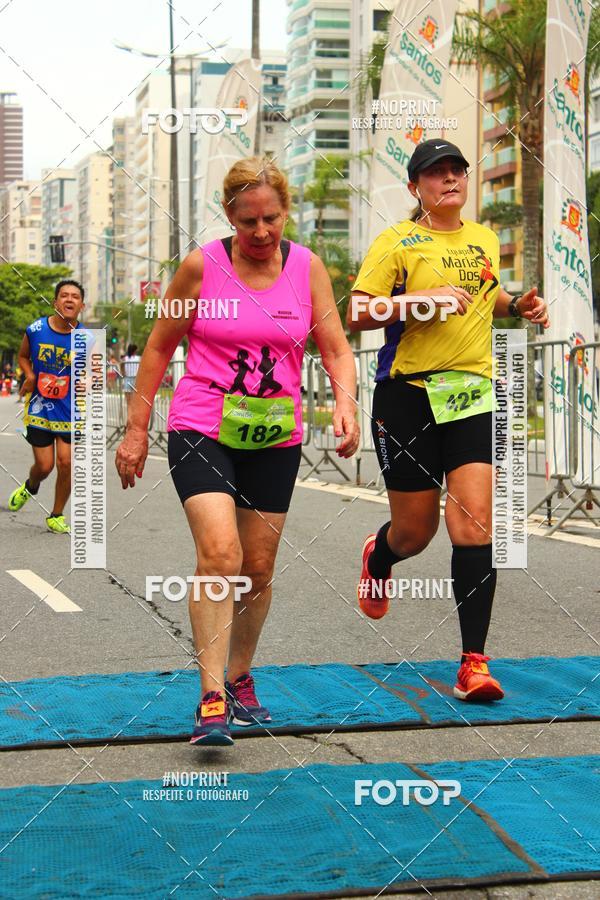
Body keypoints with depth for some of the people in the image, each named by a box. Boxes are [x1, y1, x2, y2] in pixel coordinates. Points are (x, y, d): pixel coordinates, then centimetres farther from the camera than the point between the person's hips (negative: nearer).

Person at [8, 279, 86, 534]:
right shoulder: (35, 330, -6)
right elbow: (23, 356, 13)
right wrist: (30, 375, -7)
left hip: (70, 410, 0)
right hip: (40, 408, 0)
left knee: (66, 463, -5)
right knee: (44, 465, 2)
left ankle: (56, 516, 17)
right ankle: (29, 487, 40)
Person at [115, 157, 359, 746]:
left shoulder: (307, 267, 1)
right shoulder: (202, 265, -5)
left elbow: (336, 349, 3)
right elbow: (159, 347, 4)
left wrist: (345, 405, -16)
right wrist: (136, 429, 2)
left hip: (275, 439, 3)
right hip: (201, 431, -3)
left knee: (259, 569, 9)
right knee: (219, 553, -21)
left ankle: (240, 680, 30)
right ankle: (212, 698, -17)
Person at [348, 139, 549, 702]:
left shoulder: (485, 240, 14)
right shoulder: (397, 242, -2)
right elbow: (357, 315, -10)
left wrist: (519, 306, 13)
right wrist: (424, 299, -20)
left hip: (472, 396, 3)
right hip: (407, 396, -3)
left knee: (474, 526, -11)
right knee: (415, 531, 6)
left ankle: (473, 664, -7)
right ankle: (378, 557, 46)